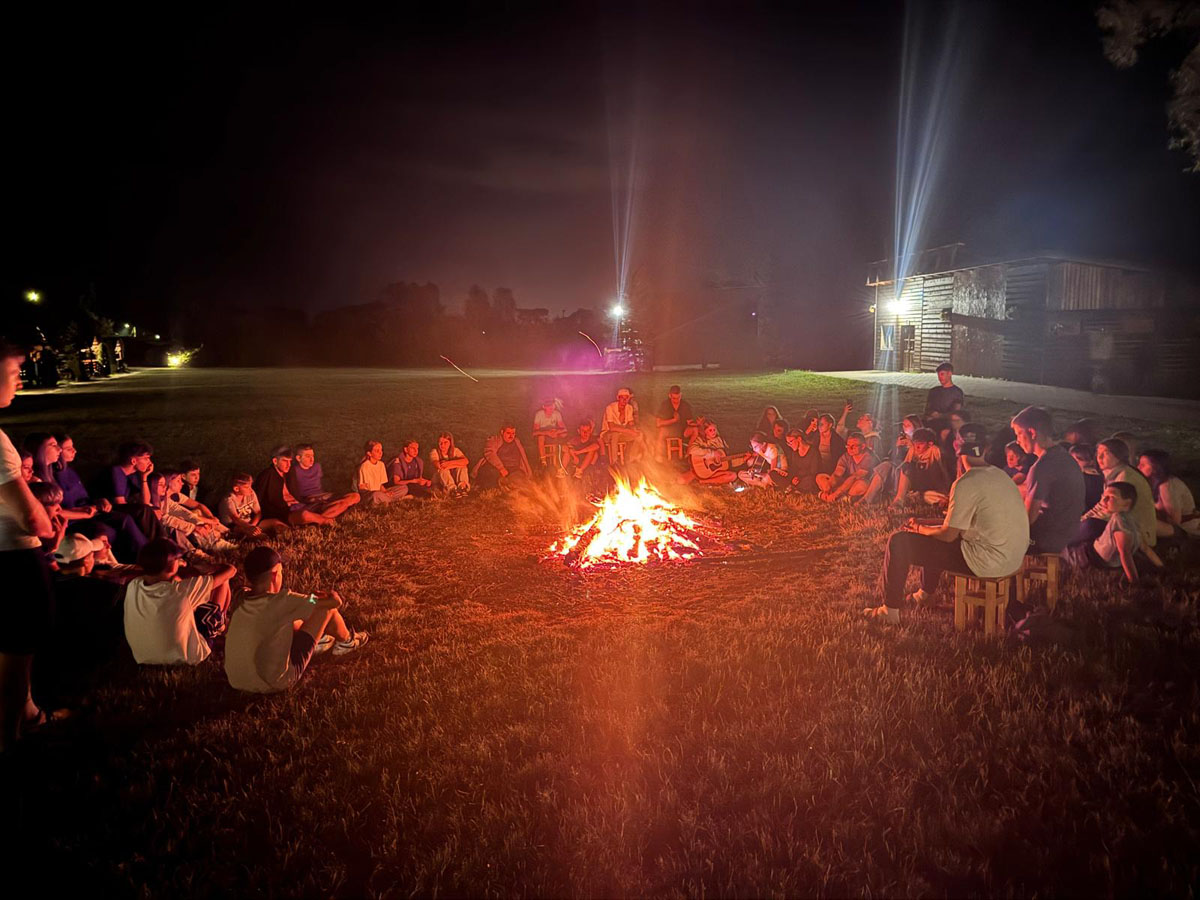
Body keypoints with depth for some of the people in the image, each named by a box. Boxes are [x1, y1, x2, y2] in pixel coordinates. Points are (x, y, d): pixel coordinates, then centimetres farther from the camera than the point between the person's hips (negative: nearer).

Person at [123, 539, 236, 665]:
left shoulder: (132, 586, -19)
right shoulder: (182, 590, -33)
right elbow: (231, 570, -20)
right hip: (189, 658, -5)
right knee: (223, 581, 4)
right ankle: (221, 624, 35)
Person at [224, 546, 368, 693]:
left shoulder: (239, 606, -3)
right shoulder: (281, 602, -23)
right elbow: (335, 601, -17)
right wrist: (329, 595, 8)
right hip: (275, 684, -7)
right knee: (327, 608, -1)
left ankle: (318, 640, 47)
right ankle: (347, 642, 29)